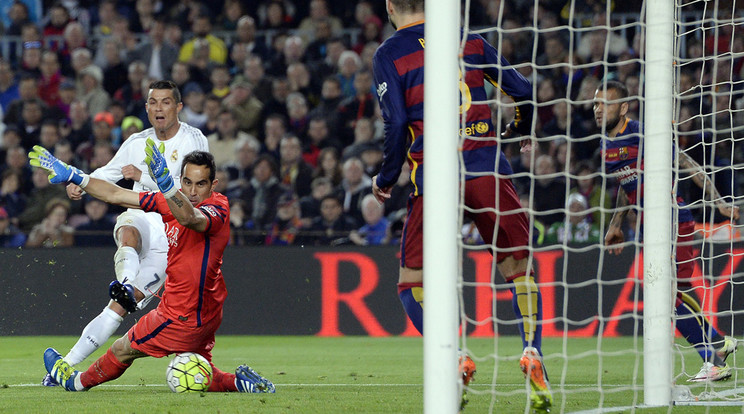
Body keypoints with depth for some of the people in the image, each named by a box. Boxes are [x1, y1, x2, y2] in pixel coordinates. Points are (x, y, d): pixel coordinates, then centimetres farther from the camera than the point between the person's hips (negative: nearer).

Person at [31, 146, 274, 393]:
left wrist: (164, 181, -65)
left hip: (184, 317, -8)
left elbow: (189, 218, -48)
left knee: (123, 350, 14)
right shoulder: (171, 201, -1)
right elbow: (115, 195, 5)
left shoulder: (217, 208, -24)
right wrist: (72, 176, 1)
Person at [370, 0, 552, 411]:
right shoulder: (469, 39, 14)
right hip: (488, 169, 3)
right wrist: (518, 130, 34)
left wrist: (385, 180, 7)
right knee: (519, 266, 14)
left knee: (412, 281, 8)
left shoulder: (388, 54, 3)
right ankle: (532, 352, -7)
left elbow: (397, 123, -6)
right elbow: (522, 91, 14)